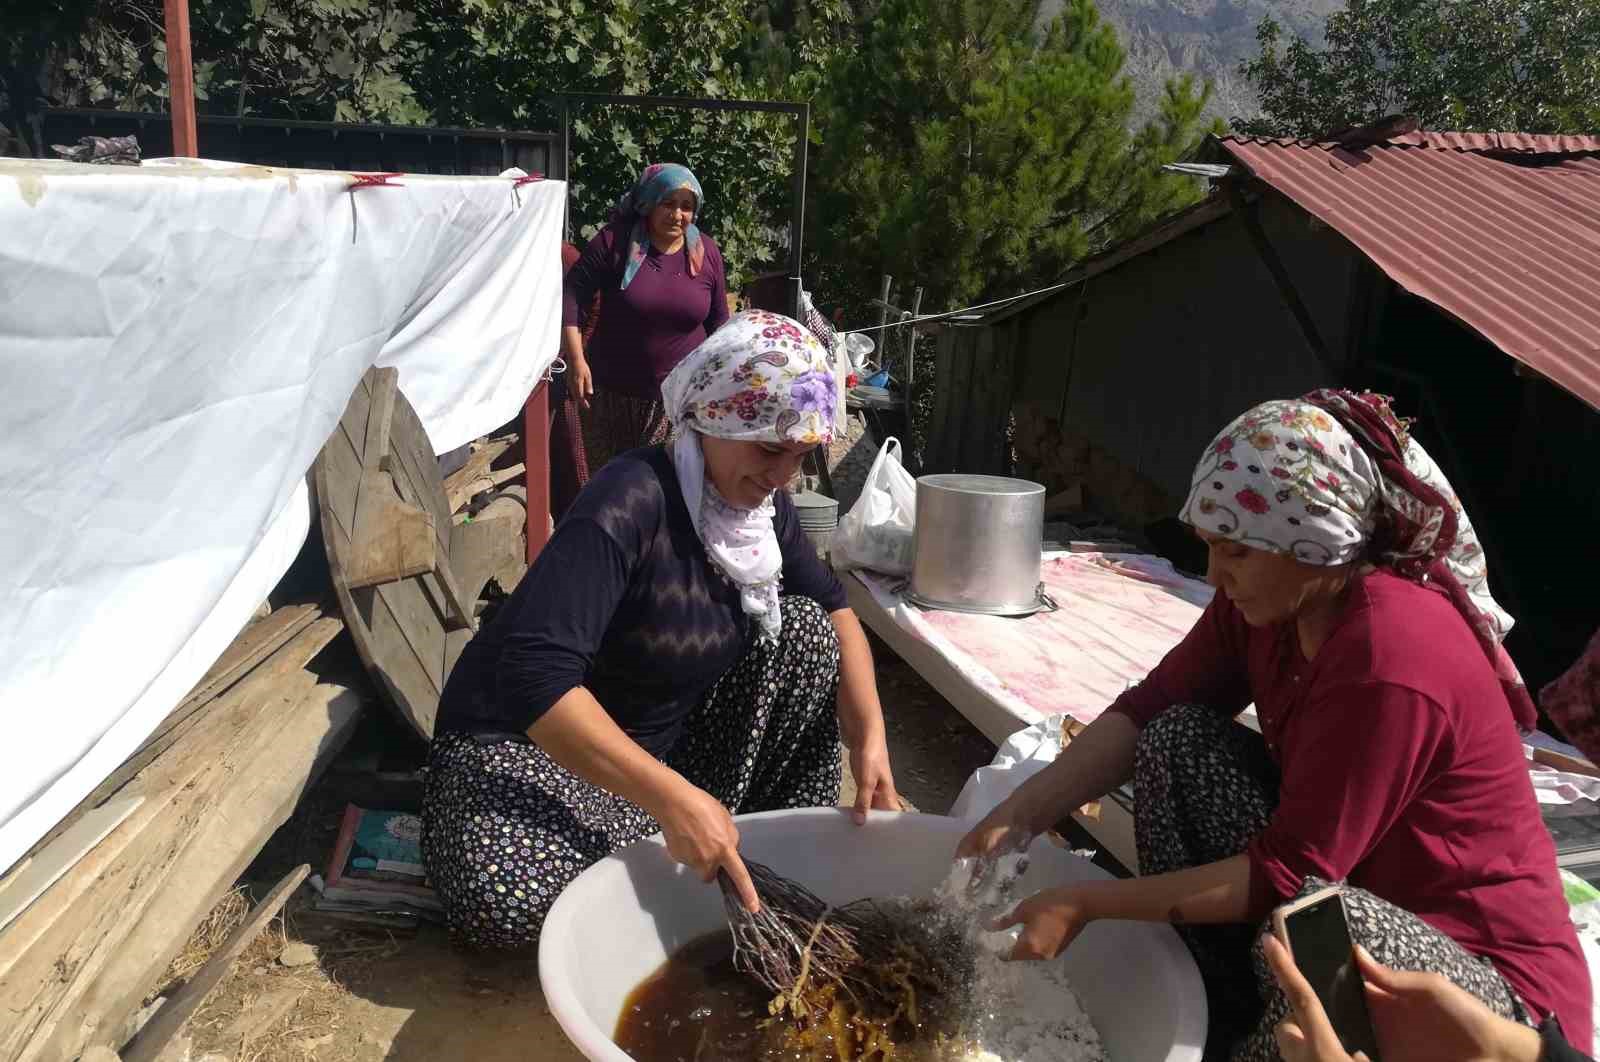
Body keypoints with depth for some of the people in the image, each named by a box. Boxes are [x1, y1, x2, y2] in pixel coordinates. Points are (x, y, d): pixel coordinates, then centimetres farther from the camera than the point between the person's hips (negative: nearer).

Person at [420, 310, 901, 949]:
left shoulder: (762, 504, -5)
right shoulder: (633, 501, -28)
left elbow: (834, 610, 6)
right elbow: (535, 678, -36)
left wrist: (870, 740, -10)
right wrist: (672, 798, -39)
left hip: (667, 744, 7)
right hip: (529, 743, -6)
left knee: (803, 629, -9)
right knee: (502, 903, -36)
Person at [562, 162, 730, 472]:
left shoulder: (707, 252, 0)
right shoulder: (614, 241, -9)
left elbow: (718, 321, 9)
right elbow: (571, 293, -8)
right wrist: (576, 360, -15)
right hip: (612, 391, -1)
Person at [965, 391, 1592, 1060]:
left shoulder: (1389, 662, -31)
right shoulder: (1269, 597, -8)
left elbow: (1287, 874, -27)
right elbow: (1152, 710, -3)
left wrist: (1087, 903, -24)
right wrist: (1017, 815, -14)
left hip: (1493, 971, -7)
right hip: (1356, 885, 8)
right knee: (1178, 738, -7)